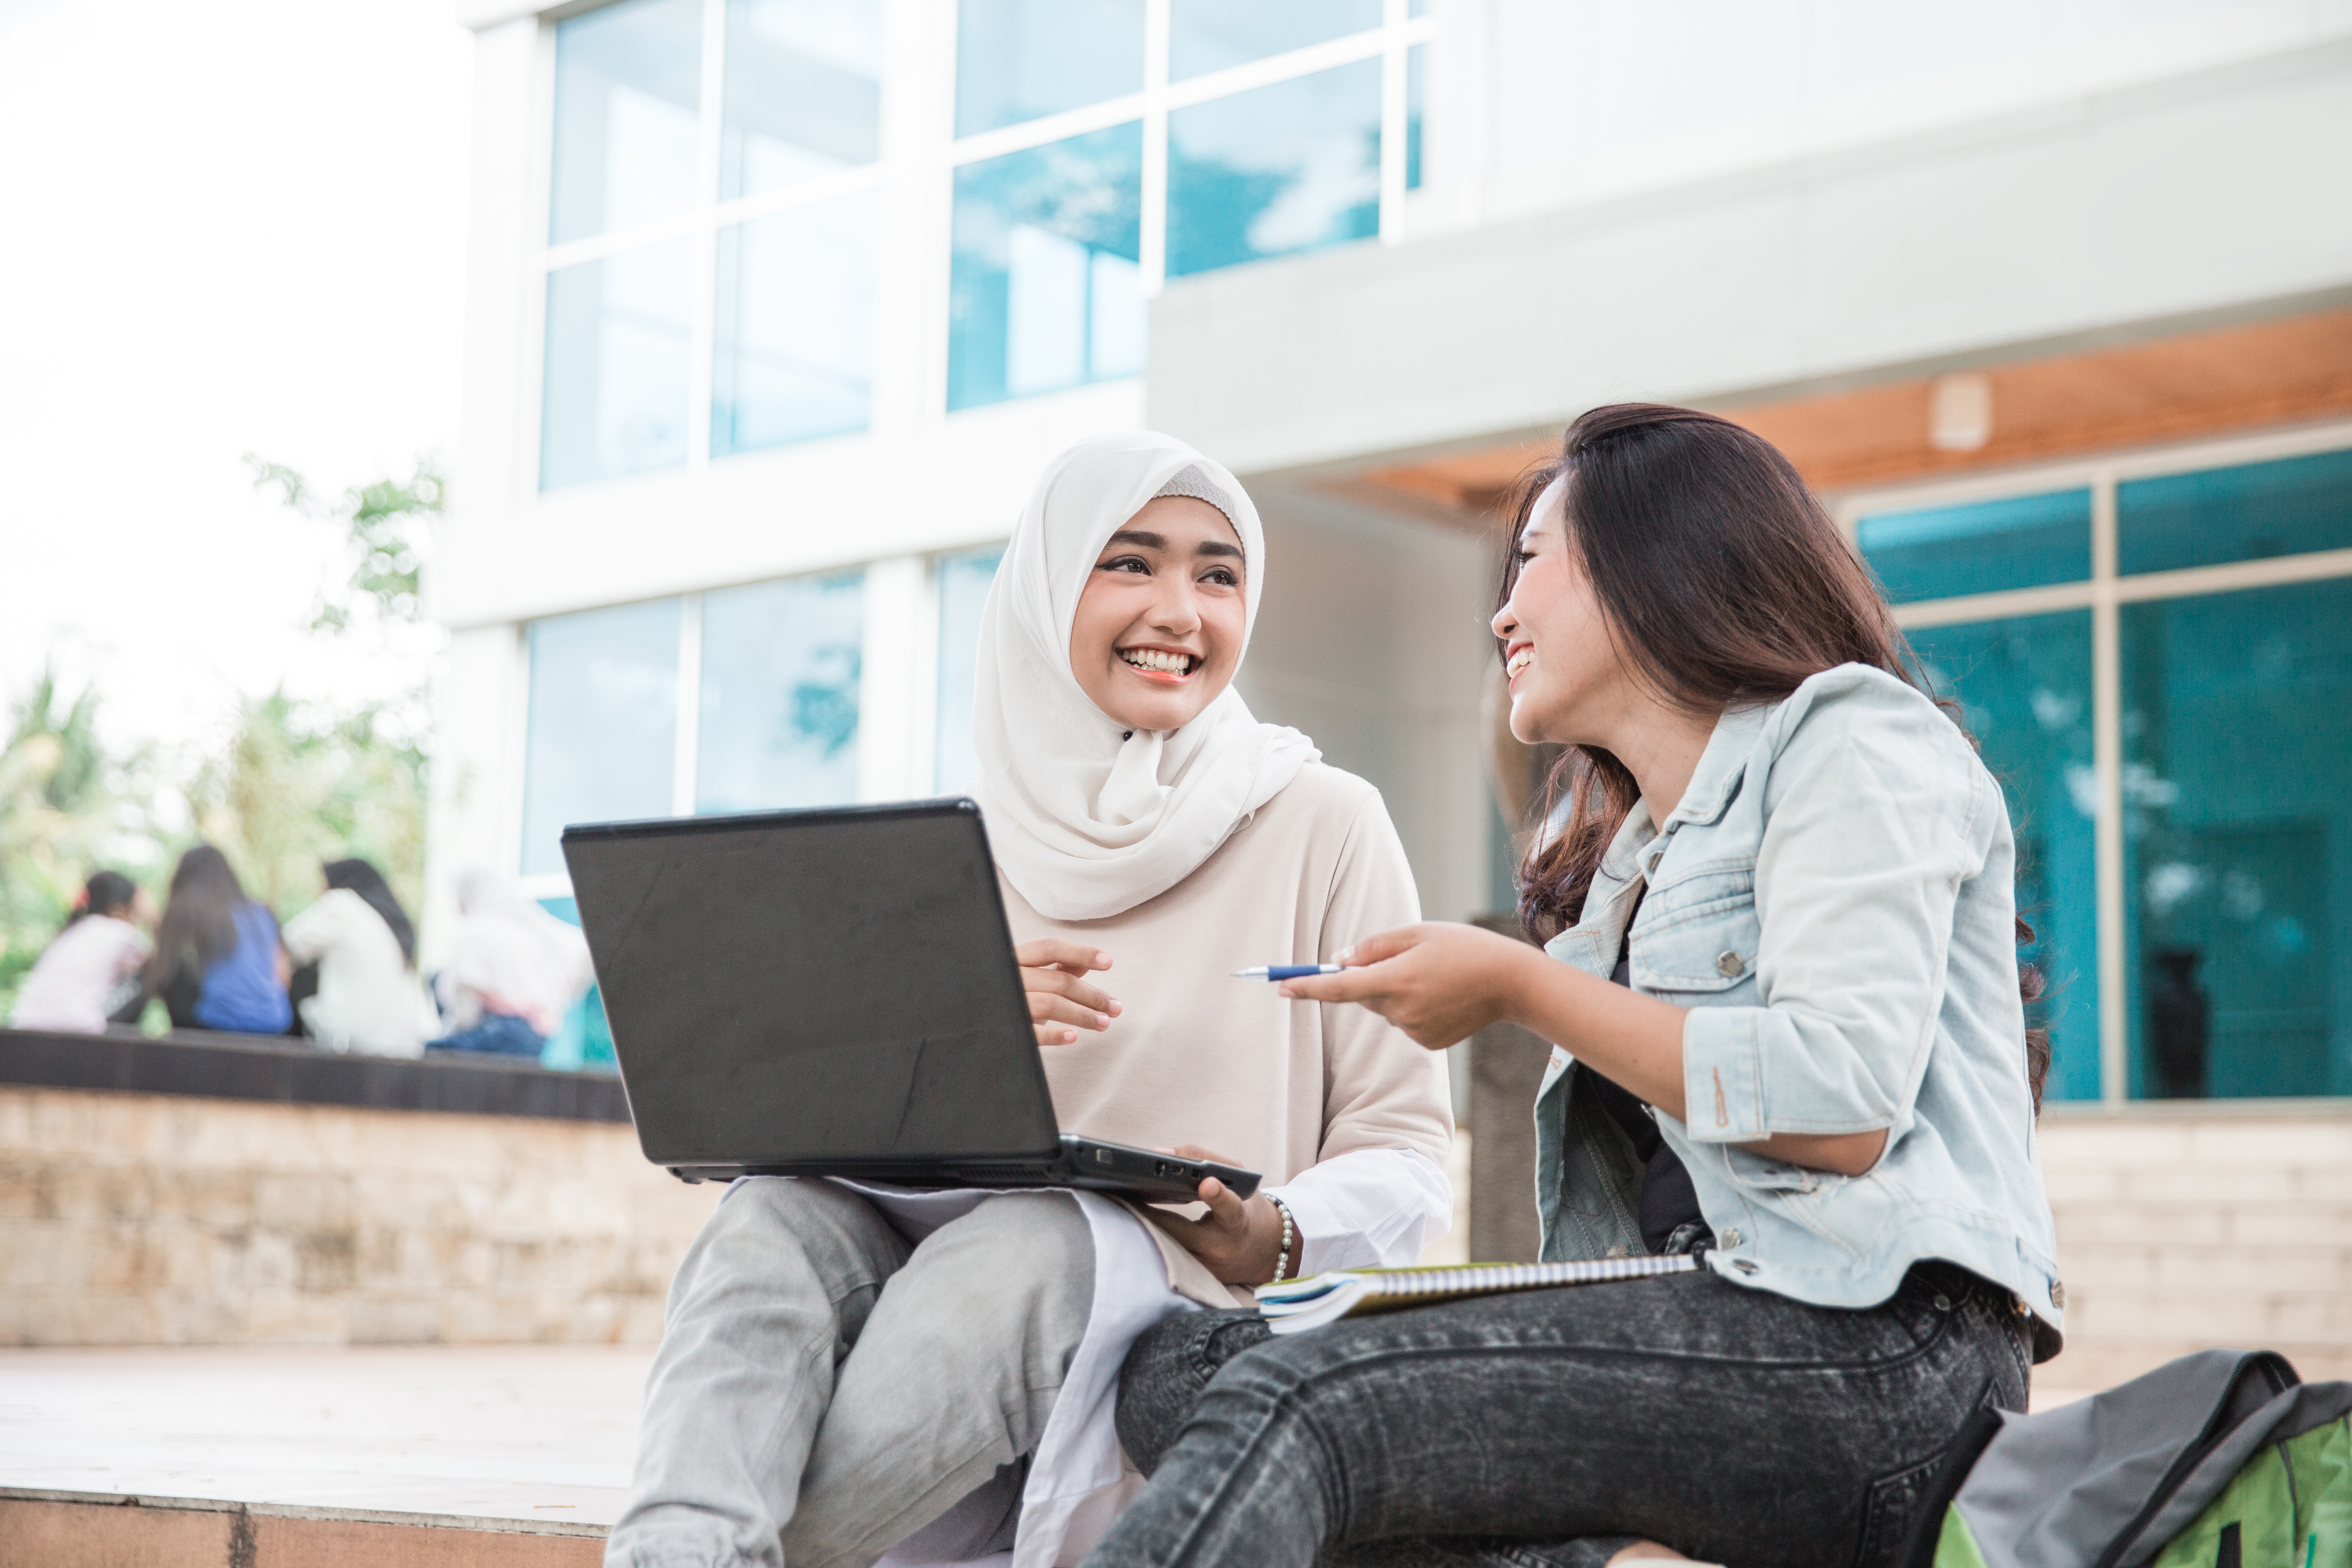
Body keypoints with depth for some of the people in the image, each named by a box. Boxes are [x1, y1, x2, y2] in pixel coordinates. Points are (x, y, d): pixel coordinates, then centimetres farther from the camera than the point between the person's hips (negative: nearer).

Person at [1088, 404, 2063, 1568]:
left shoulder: (1849, 739, 3)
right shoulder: (1627, 857, 28)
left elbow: (1843, 1104, -15)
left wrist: (1517, 987, -6)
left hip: (1871, 1347, -8)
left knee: (1295, 1398, -27)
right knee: (1174, 1369, -12)